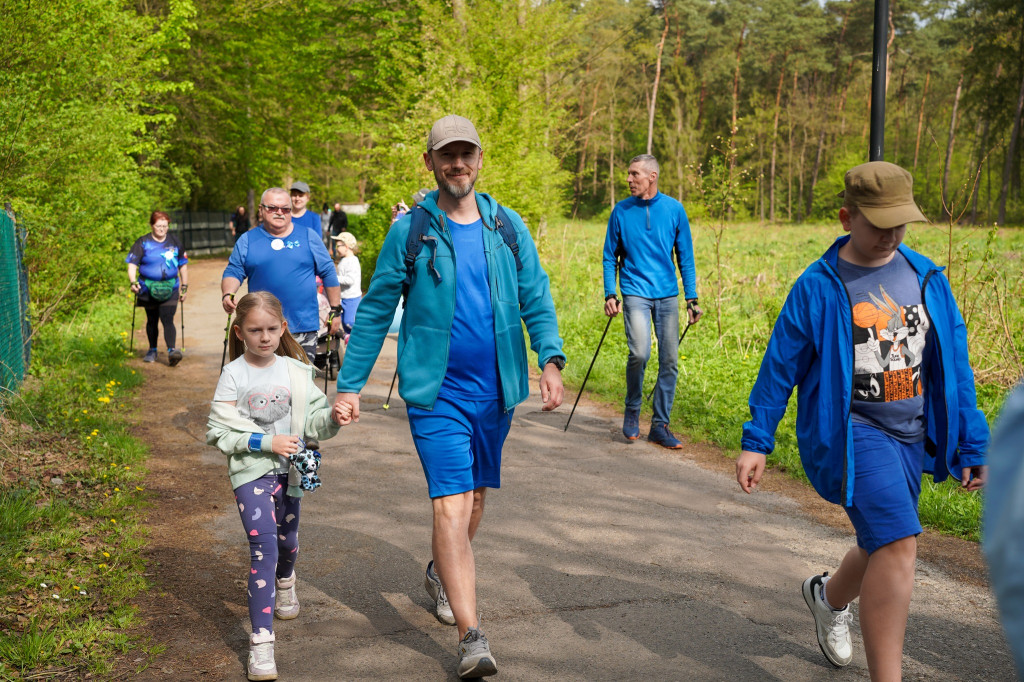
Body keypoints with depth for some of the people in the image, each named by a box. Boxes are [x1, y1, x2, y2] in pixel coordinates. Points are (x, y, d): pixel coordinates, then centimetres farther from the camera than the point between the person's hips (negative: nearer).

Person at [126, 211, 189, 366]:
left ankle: (171, 350, -25)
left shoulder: (175, 242, 6)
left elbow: (183, 265, 14)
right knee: (152, 321, 13)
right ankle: (152, 350, 28)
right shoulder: (143, 243, -1)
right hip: (149, 289, 1)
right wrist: (133, 282, -21)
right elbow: (132, 265, -5)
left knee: (167, 319, -15)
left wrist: (184, 287, 12)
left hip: (170, 289, -1)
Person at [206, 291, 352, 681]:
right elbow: (218, 432, -11)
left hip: (289, 470, 4)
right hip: (251, 471, -4)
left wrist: (332, 418, -20)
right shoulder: (234, 375, -10)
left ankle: (285, 582, 58)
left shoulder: (295, 372, -1)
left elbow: (313, 418, 2)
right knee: (263, 547, -16)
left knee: (287, 540, 22)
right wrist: (265, 442, -19)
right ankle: (261, 642, -14)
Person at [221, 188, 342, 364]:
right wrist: (227, 295, -13)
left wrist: (336, 310, 8)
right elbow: (233, 272, 8)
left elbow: (328, 273, 10)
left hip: (304, 328, 0)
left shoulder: (309, 236, 8)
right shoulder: (247, 240, 9)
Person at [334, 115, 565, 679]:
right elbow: (374, 312, 1)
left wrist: (550, 359, -11)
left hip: (494, 388, 4)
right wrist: (349, 385, -2)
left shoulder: (508, 228, 4)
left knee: (474, 496, 18)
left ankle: (440, 575, 46)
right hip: (436, 390, -4)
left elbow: (536, 299, 5)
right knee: (451, 506, -12)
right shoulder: (409, 232, -3)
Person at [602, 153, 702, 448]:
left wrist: (692, 297, 4)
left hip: (667, 295, 2)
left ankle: (660, 426, 14)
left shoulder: (674, 209, 3)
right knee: (639, 352, -20)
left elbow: (685, 256, 7)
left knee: (669, 361, 2)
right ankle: (632, 410, 5)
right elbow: (610, 257, 7)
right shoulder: (621, 211, 1)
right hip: (635, 293, -2)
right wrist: (609, 295, -3)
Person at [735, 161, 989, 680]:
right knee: (898, 545, -19)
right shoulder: (818, 287, -8)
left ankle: (828, 597, 50)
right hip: (850, 431, -5)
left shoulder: (927, 278, 4)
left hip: (912, 437, 6)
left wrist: (971, 444, 10)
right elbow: (780, 366, -2)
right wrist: (756, 442, -2)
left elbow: (954, 366, 10)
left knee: (884, 547, 17)